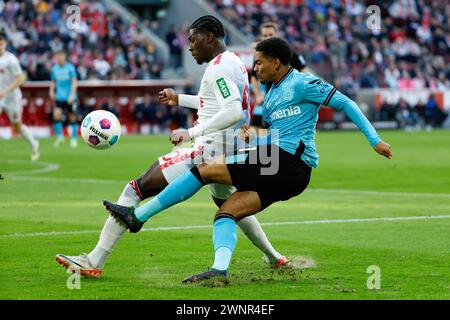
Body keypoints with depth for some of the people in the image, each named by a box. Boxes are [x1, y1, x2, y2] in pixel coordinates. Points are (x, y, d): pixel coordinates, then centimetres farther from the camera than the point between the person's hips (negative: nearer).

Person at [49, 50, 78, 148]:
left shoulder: (70, 67, -6)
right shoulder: (54, 68, 7)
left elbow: (74, 82, -10)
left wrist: (72, 94, -19)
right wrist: (51, 90, 1)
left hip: (70, 98, -3)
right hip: (59, 97, 3)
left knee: (72, 118, 3)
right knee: (56, 115, -15)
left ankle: (74, 139, 17)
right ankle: (59, 137, -3)